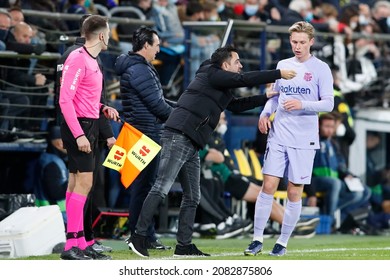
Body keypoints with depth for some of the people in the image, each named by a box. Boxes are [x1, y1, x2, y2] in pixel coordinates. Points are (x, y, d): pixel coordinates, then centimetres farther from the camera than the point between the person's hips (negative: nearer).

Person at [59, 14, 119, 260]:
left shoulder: (92, 61, 15)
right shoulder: (78, 59, -15)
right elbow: (65, 99, -20)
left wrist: (103, 109, 10)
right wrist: (79, 134, -24)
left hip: (88, 127, 10)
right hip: (79, 127, -10)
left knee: (76, 183, 10)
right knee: (84, 182, -14)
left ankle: (80, 245, 12)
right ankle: (72, 245, -15)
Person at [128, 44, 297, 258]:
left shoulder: (220, 89, 25)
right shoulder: (211, 74, -2)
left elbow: (237, 105, 37)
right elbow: (244, 80, -7)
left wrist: (266, 98, 34)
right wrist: (279, 74, -1)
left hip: (191, 145, 10)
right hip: (178, 137, -10)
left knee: (192, 197, 10)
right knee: (161, 188, -14)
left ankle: (184, 245, 12)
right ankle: (139, 236, -16)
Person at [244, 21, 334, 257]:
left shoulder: (321, 69, -2)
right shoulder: (283, 65, 11)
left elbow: (328, 103, -7)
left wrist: (302, 105, -22)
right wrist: (265, 113, 2)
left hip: (304, 140, -3)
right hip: (278, 137, 3)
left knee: (295, 193, 1)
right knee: (268, 186, -4)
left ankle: (283, 242, 12)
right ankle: (257, 240, 1)